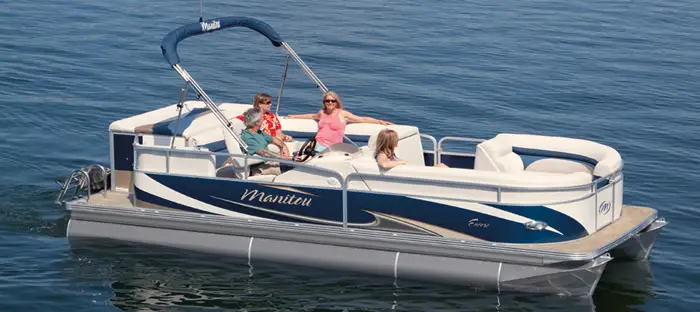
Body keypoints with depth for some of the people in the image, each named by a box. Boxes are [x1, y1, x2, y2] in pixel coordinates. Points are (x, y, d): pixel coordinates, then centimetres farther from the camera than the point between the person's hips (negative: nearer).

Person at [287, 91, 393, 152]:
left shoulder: (342, 114, 7)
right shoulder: (322, 113, 21)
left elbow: (362, 119, 7)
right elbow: (312, 116, 45)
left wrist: (379, 121, -2)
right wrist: (295, 116, 56)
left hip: (333, 148, -4)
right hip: (319, 144, 4)